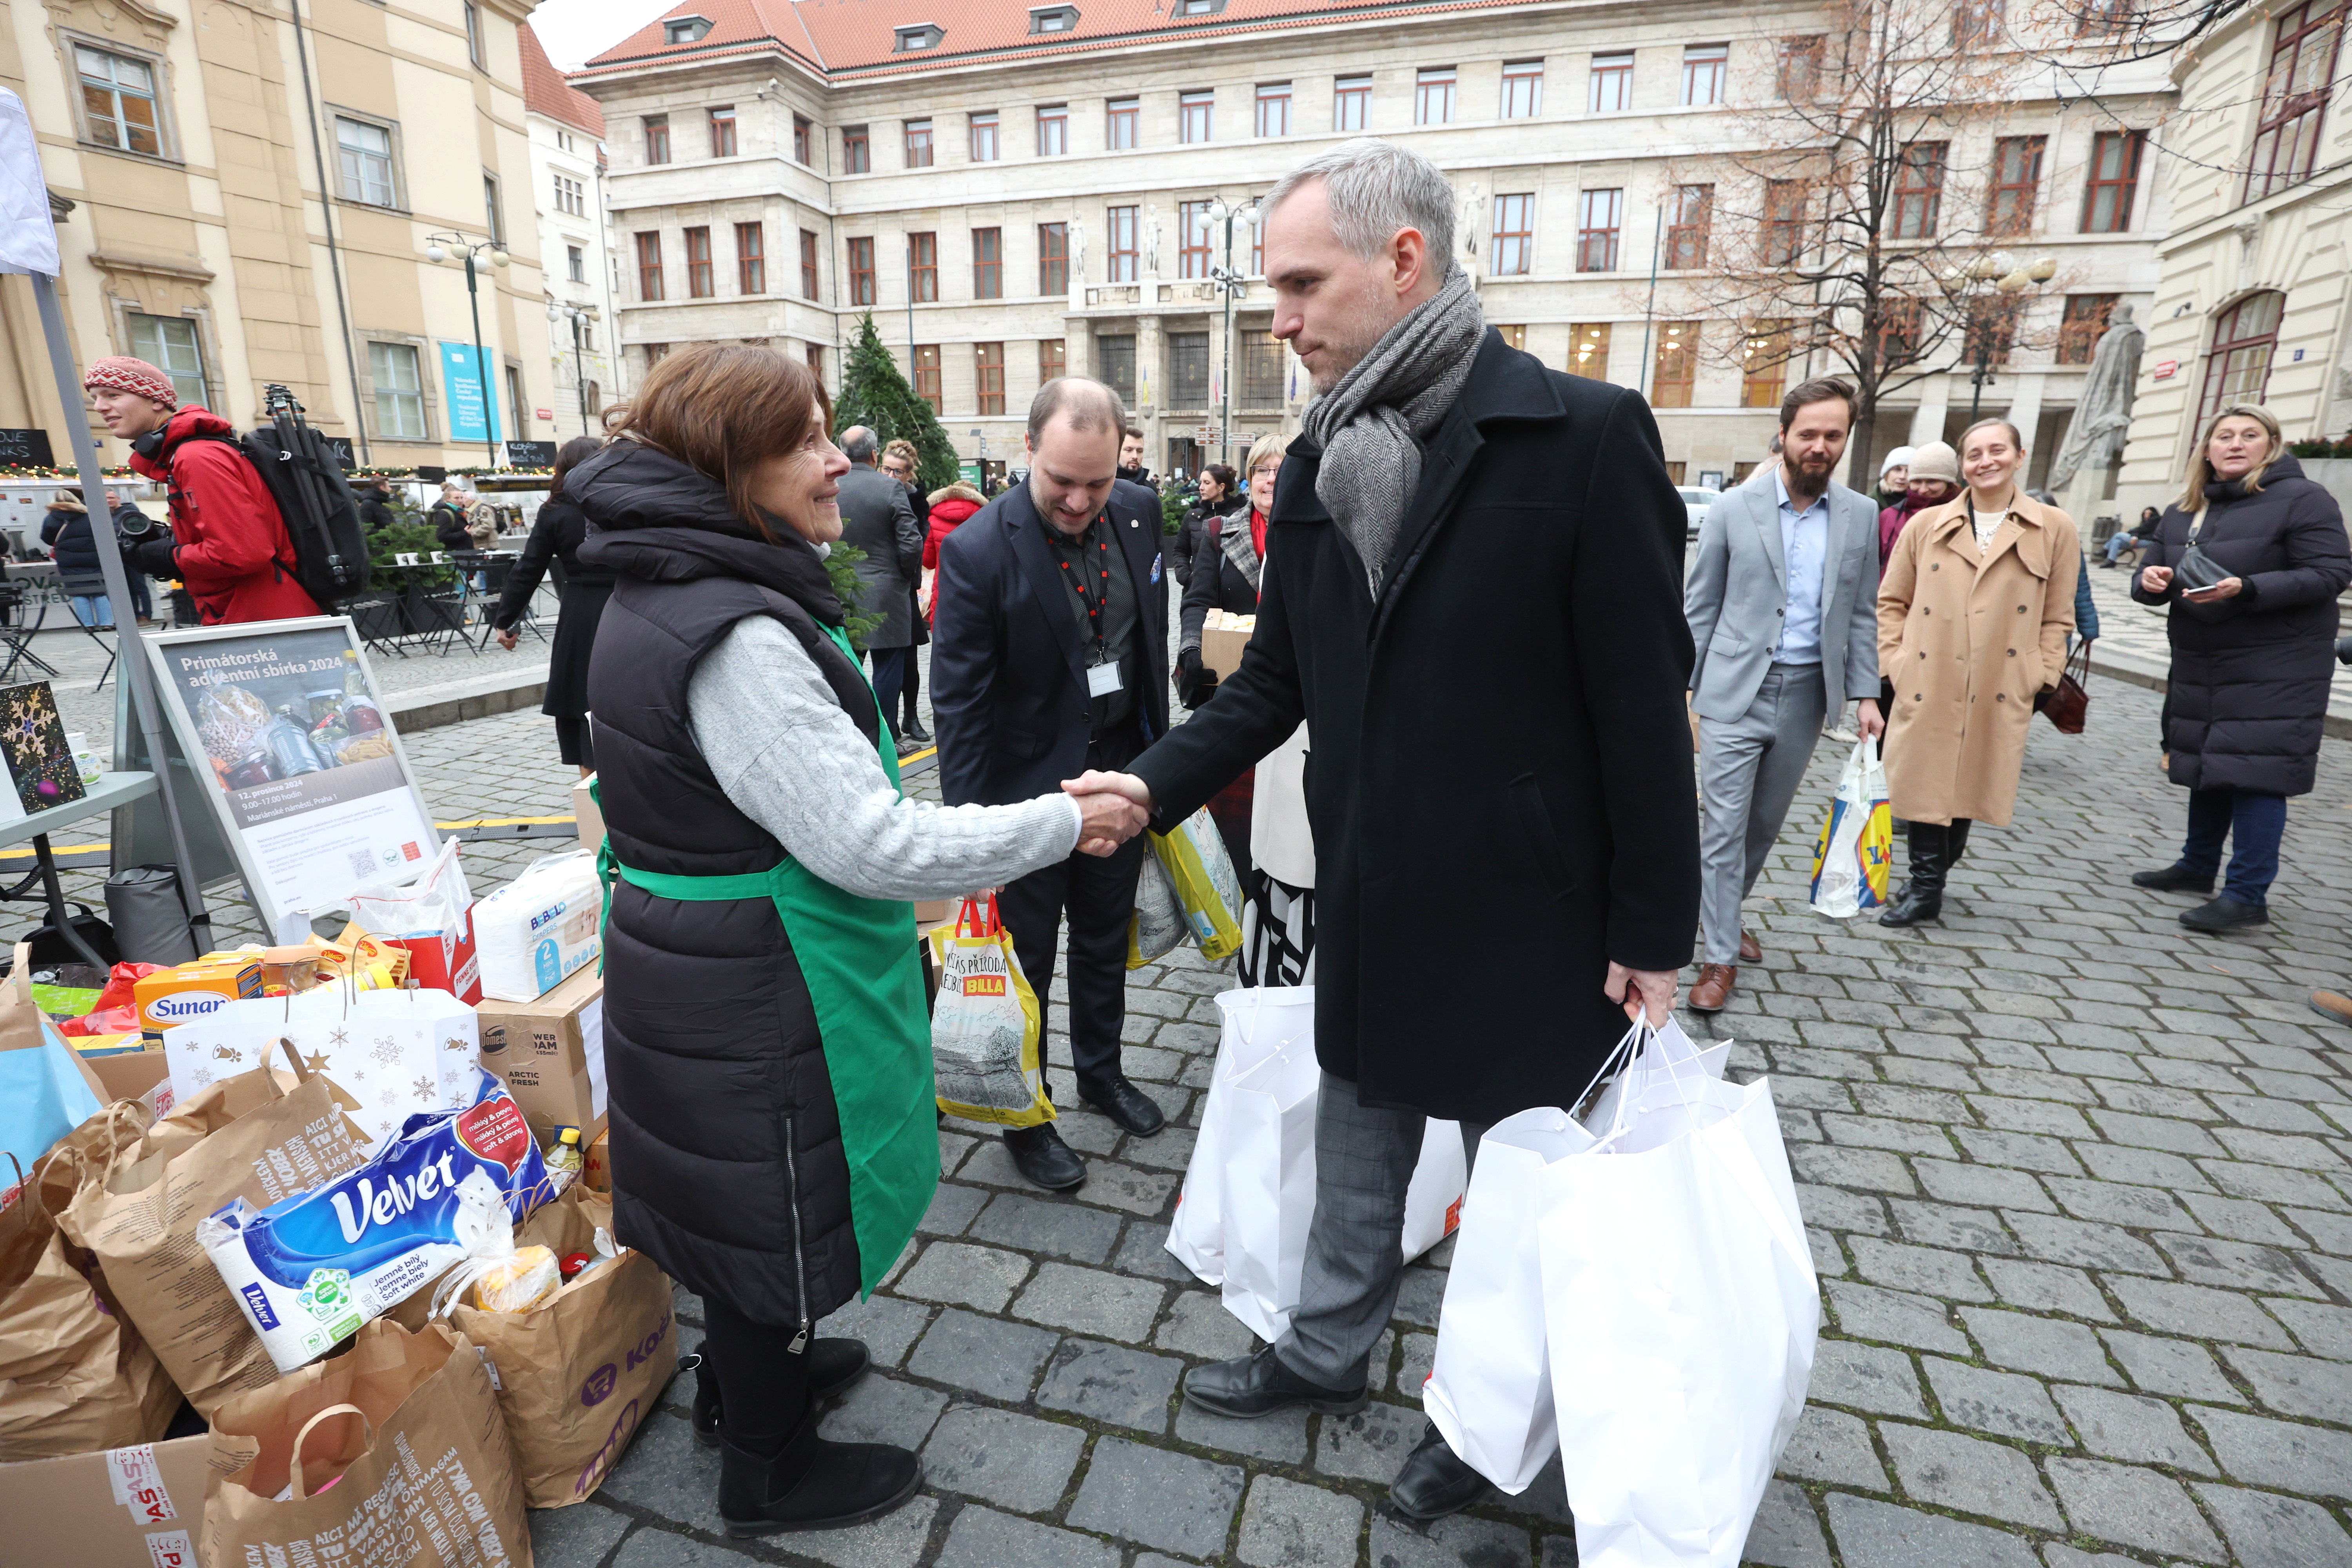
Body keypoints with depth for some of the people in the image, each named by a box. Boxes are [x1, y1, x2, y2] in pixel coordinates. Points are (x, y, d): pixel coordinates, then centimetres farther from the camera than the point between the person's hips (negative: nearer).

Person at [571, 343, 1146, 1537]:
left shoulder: (665, 596, 5)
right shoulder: (736, 635, -28)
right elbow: (868, 843, -29)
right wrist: (1063, 824, -21)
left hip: (705, 973, 10)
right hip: (756, 1000, -10)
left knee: (744, 1192, 27)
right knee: (775, 1207, 11)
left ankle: (751, 1372, 53)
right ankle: (768, 1472, 37)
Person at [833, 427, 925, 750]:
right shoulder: (891, 488, -11)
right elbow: (911, 544, -13)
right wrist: (911, 577, 4)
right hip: (886, 596, -4)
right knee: (888, 670, 5)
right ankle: (888, 737, 11)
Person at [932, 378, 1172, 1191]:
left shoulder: (1140, 511, -5)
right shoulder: (978, 550, -22)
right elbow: (957, 703, -19)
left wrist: (1160, 749, 12)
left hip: (1122, 770, 5)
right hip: (1030, 785, -5)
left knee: (1106, 940, 22)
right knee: (1026, 958, 12)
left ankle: (1102, 1071, 45)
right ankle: (1025, 1116, 33)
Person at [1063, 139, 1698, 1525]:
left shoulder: (1583, 435, -14)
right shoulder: (1317, 464, 4)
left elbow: (1645, 701, -13)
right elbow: (1275, 682, 8)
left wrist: (1656, 930, -10)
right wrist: (1157, 784, -6)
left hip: (1523, 913, -5)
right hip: (1366, 906, 5)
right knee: (1357, 1152, 23)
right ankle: (1330, 1350, 47)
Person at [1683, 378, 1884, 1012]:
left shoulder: (1860, 516, 6)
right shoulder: (1733, 509, -3)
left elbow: (1862, 613, 9)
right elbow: (1700, 606, -1)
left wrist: (1865, 694, 3)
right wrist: (1682, 684, -4)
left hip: (1805, 695, 4)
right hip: (1735, 692, -3)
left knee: (1765, 823, 14)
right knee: (1724, 825, -5)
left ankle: (1723, 913, 34)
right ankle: (1720, 956, 5)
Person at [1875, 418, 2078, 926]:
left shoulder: (2054, 529, 5)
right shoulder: (1928, 526, 6)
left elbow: (2057, 618, 8)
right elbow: (1892, 602, 10)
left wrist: (2040, 678, 0)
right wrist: (1894, 660, 0)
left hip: (2000, 695, 0)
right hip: (1927, 687, 0)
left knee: (1970, 787, 7)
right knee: (1927, 784, 1)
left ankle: (1930, 881, 22)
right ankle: (1926, 889, 13)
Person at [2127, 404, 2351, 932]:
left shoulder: (2302, 499, -6)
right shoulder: (2181, 513, 12)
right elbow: (2152, 578, 12)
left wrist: (2245, 589, -27)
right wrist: (2152, 581, -12)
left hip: (2276, 666, -6)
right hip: (2199, 665, 7)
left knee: (2253, 773, -10)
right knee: (2206, 765, 15)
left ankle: (2248, 894, -6)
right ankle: (2198, 867, 28)